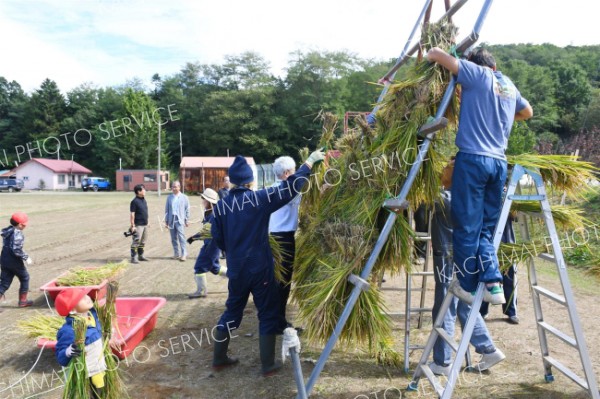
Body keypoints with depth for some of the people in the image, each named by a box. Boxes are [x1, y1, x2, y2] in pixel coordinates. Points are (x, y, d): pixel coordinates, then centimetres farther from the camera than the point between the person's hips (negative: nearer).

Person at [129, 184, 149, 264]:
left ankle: (141, 255, 24)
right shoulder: (134, 201, -13)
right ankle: (134, 257, 0)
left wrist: (147, 222, 21)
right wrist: (132, 225, -17)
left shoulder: (144, 200, 12)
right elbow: (132, 214, -15)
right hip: (138, 225, -8)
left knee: (143, 242, 14)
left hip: (145, 224, 8)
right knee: (136, 242, -5)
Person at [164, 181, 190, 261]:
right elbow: (167, 209, 12)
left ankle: (184, 254, -10)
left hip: (180, 220, -4)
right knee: (173, 239, 8)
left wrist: (186, 220, -1)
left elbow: (187, 209, 3)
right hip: (171, 220, 4)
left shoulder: (184, 197, 3)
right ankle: (176, 254, 18)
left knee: (181, 238, -11)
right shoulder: (169, 197, 10)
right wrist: (166, 220, 9)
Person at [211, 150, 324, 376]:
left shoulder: (221, 205, -1)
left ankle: (219, 359, 29)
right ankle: (268, 366, 12)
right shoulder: (260, 198, -13)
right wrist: (310, 161, -2)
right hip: (260, 268, -4)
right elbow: (289, 188, -11)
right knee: (268, 314, 8)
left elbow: (217, 238, 6)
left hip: (236, 269, 4)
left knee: (232, 311, 19)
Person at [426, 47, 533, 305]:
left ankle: (467, 286, 10)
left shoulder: (476, 74, 3)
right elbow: (527, 112, 38)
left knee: (467, 227, 2)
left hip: (472, 159, -6)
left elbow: (436, 54, 0)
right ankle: (492, 284, 4)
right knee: (485, 229, 12)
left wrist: (429, 57, 21)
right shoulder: (510, 86, 21)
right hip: (499, 163, 6)